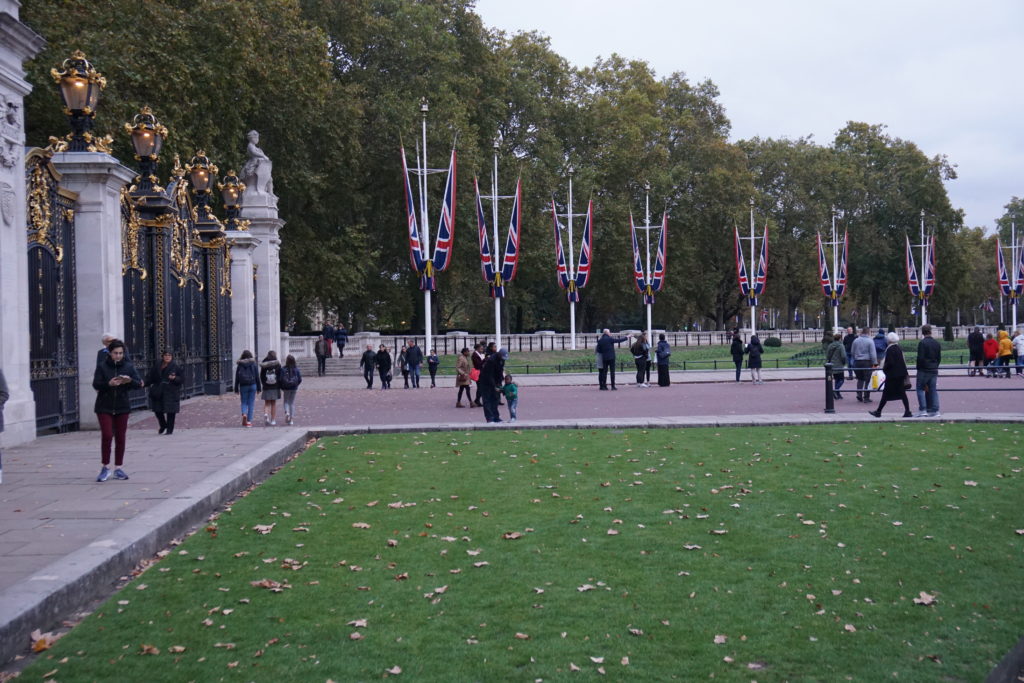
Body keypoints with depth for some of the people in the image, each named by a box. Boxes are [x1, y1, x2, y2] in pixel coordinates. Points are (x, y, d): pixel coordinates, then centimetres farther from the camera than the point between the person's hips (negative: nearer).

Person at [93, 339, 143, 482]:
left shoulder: (128, 366, 3)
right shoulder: (102, 366, -3)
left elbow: (138, 383, -2)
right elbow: (96, 384, -10)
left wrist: (130, 381, -23)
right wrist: (109, 384, -27)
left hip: (122, 407, 2)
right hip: (104, 407, -2)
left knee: (120, 438, 6)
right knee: (107, 436, -9)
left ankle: (118, 468, 16)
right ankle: (105, 467, 4)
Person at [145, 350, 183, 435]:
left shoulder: (176, 367, -3)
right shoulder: (157, 367, 8)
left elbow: (182, 379, -3)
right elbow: (150, 378, 11)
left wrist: (175, 378, -22)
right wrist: (144, 383, -5)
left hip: (171, 393, -4)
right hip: (158, 393, 4)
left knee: (170, 411, -1)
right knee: (158, 410, 7)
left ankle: (169, 429, 10)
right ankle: (163, 426, 31)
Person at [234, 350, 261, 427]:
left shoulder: (239, 365, -1)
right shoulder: (253, 364, -1)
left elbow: (237, 378, 0)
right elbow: (257, 377, 0)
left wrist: (236, 389, 6)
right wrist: (258, 388, 6)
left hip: (243, 386, 0)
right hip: (252, 386, 0)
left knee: (244, 402, 11)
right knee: (251, 403, 5)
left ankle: (244, 414, -18)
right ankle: (249, 421, 2)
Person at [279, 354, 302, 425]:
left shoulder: (283, 369, -11)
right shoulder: (296, 369, -5)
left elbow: (281, 379, -12)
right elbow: (300, 379, -3)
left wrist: (281, 387, 4)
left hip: (286, 388, -2)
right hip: (294, 388, 2)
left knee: (286, 402, 13)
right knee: (292, 402, 12)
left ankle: (287, 412, -16)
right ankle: (291, 419, 9)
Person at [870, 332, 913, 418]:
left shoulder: (890, 350, -15)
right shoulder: (899, 349, 9)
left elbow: (890, 363, -21)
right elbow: (903, 362, 15)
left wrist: (884, 368, -4)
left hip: (892, 375, -8)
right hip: (900, 375, 8)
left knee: (886, 393, -1)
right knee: (902, 393, 8)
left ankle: (878, 412, 6)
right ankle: (907, 412, 5)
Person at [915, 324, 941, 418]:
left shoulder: (922, 343, -12)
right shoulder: (937, 343, 8)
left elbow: (920, 358, -15)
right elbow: (939, 358, 11)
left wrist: (919, 368, -3)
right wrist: (935, 366, 17)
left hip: (924, 370, -6)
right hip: (934, 370, 6)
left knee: (920, 389, 1)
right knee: (933, 390, 9)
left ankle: (922, 410, -7)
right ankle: (934, 411, 7)